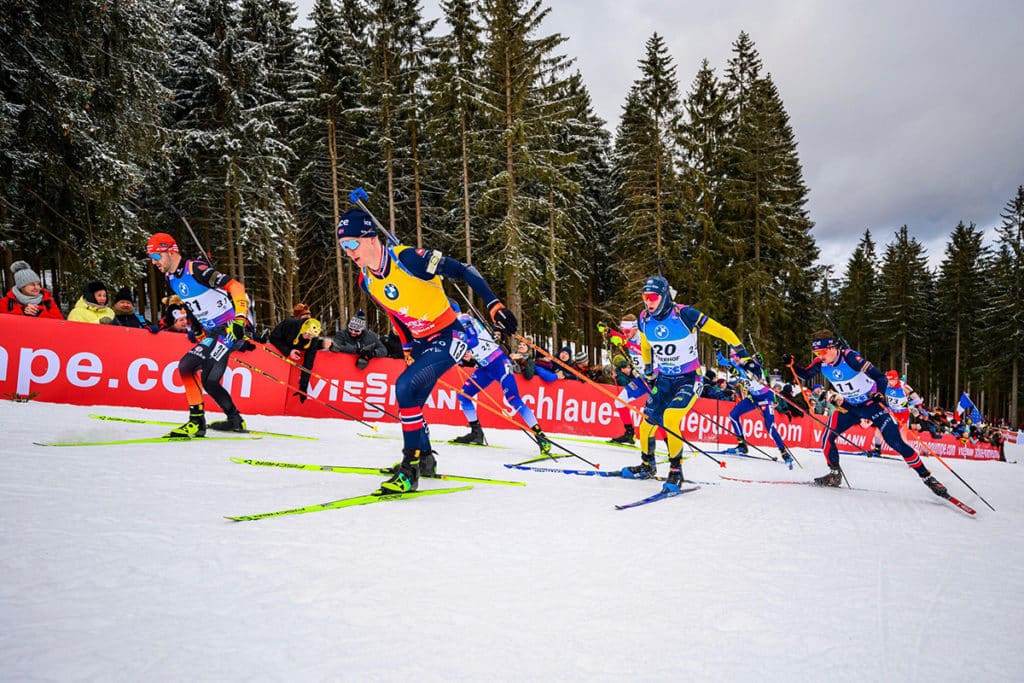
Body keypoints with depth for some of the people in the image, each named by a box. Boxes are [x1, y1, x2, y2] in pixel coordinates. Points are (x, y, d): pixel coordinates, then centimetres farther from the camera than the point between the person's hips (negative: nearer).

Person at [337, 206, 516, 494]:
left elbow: (463, 270, -19)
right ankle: (425, 459, 33)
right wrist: (407, 350, 16)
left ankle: (410, 466, -13)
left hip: (449, 337, -8)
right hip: (421, 342, 8)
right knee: (410, 402, 11)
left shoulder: (408, 257, -23)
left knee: (404, 387, -22)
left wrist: (494, 305, -23)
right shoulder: (366, 281, -1)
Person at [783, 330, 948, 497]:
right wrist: (792, 364, -13)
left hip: (872, 404, -5)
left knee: (897, 443, -11)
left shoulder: (850, 357, -28)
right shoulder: (821, 363, -12)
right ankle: (835, 474, 10)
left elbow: (880, 377, -29)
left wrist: (879, 394, -47)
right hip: (849, 407, 5)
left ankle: (927, 478, 3)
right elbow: (805, 375, 6)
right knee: (827, 438, -10)